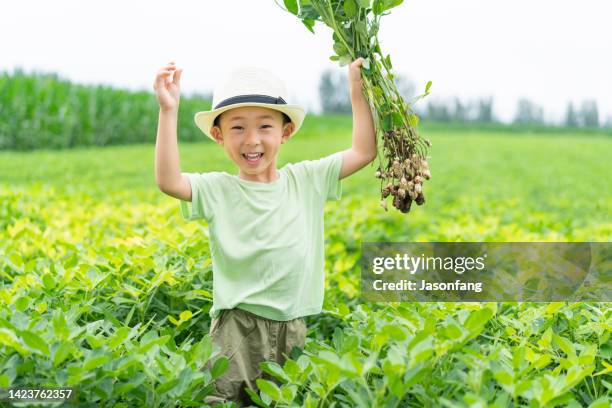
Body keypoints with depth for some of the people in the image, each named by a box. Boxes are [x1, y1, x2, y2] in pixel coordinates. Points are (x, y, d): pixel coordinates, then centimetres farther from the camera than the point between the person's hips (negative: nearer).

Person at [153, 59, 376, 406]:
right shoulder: (218, 190, -2)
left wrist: (358, 91, 6)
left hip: (296, 327, 3)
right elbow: (168, 181, -19)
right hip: (239, 326, -3)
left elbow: (364, 151, 9)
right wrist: (168, 111, -22)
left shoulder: (307, 180, 7)